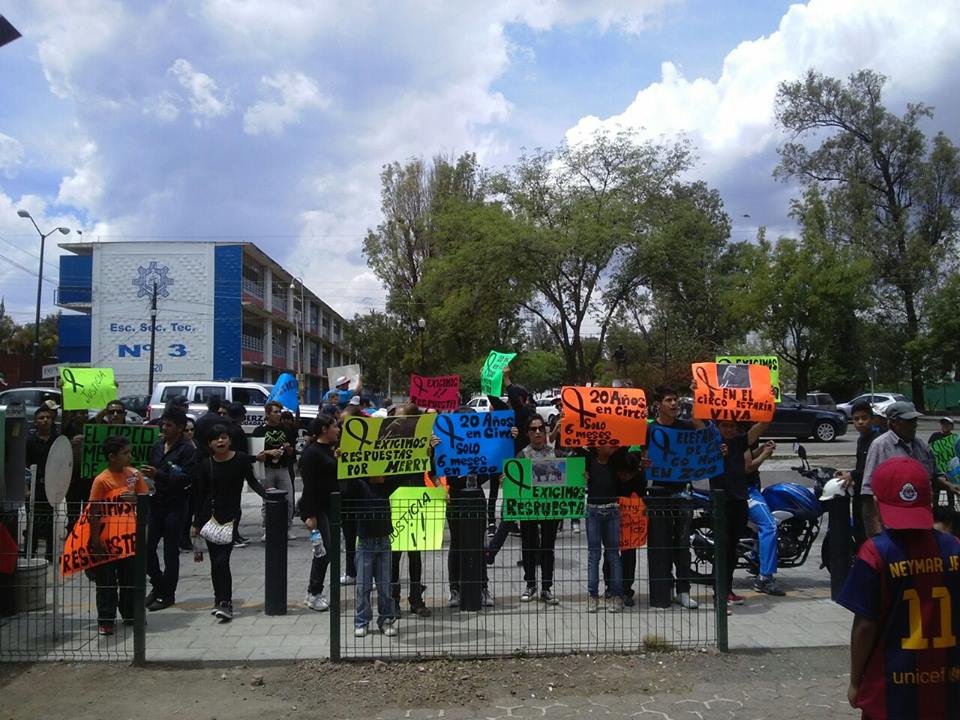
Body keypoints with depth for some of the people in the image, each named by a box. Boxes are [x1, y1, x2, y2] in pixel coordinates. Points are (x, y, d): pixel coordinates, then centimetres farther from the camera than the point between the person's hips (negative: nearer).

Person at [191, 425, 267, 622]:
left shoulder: (241, 459, -5)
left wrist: (267, 495, -16)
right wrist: (196, 523, 8)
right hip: (210, 516, 3)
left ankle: (225, 604, -7)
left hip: (231, 516, -3)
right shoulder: (205, 464, 1)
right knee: (215, 561, 9)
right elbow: (200, 495, 6)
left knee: (222, 560, -12)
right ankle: (220, 600, 22)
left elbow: (251, 481, 2)